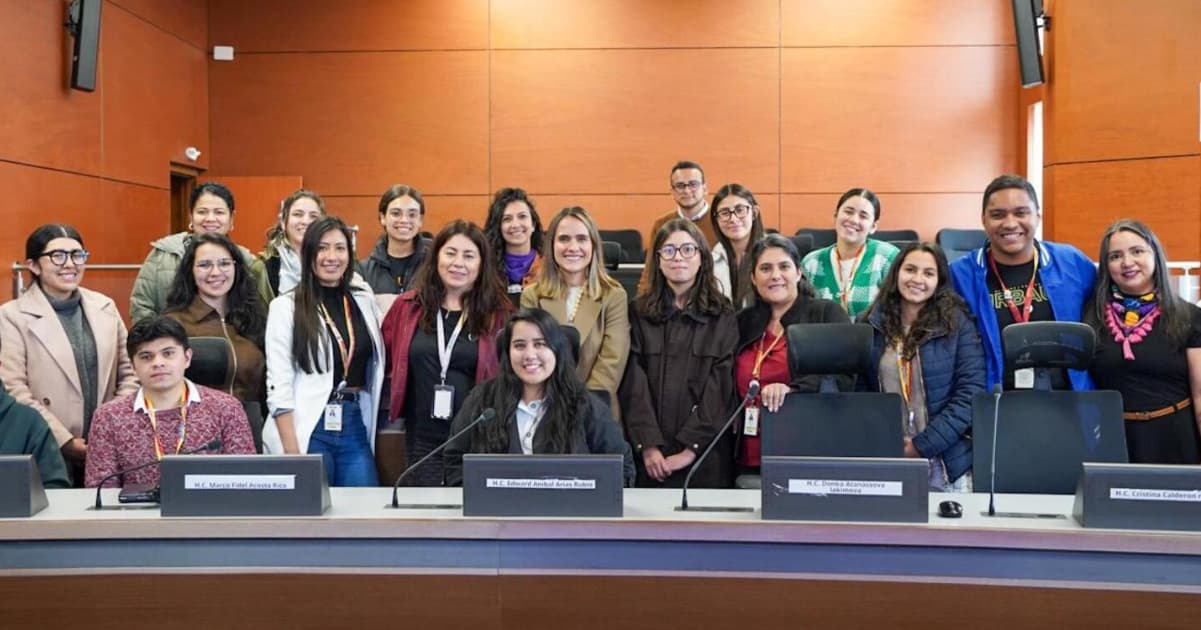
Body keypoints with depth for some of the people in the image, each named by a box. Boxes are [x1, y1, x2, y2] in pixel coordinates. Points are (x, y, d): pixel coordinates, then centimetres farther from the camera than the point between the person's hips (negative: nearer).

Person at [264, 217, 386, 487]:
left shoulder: (365, 301, 9)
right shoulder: (286, 307, -3)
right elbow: (278, 386, -8)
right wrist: (292, 452, -14)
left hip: (356, 428, 4)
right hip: (306, 430, -4)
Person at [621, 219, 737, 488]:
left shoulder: (723, 317, 4)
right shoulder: (639, 313, 6)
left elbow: (720, 388, -4)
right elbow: (634, 385, -1)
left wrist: (690, 448, -13)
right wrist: (648, 445, -12)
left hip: (706, 455, -1)